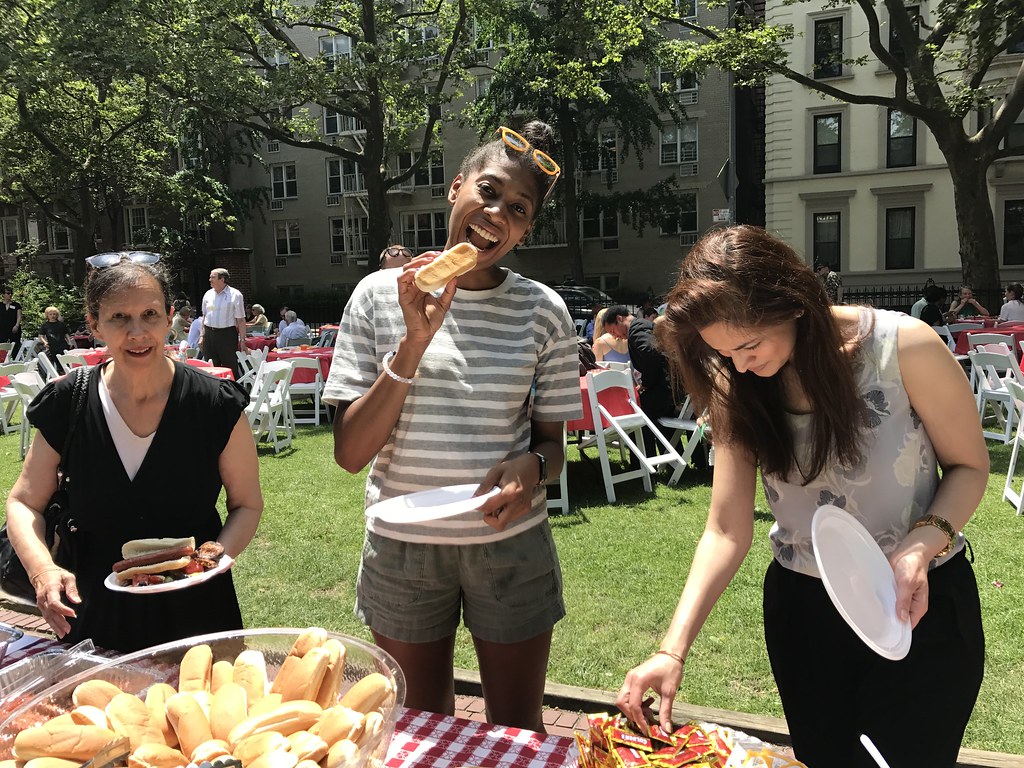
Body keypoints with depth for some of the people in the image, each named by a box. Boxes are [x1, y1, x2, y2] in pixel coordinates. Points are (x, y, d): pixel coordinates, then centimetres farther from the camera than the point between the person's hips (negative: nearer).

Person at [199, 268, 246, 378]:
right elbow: (204, 316, 17)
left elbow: (241, 320, -7)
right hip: (209, 334, 5)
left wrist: (242, 340, -11)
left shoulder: (235, 295, -5)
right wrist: (202, 336, 11)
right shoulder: (208, 294, 11)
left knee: (231, 368, -2)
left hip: (227, 335, -5)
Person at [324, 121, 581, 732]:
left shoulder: (543, 312, -5)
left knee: (518, 731, 17)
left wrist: (532, 466, -20)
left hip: (511, 547, 0)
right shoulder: (381, 295, -7)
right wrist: (413, 344, -22)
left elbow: (553, 442, 4)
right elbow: (350, 452, -11)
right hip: (403, 548, 0)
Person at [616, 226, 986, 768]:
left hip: (919, 604, -2)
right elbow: (727, 530, -12)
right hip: (802, 606, 3)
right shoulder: (735, 387, -10)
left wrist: (923, 545, -25)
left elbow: (968, 465, -6)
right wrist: (673, 649, -20)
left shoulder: (905, 347, -20)